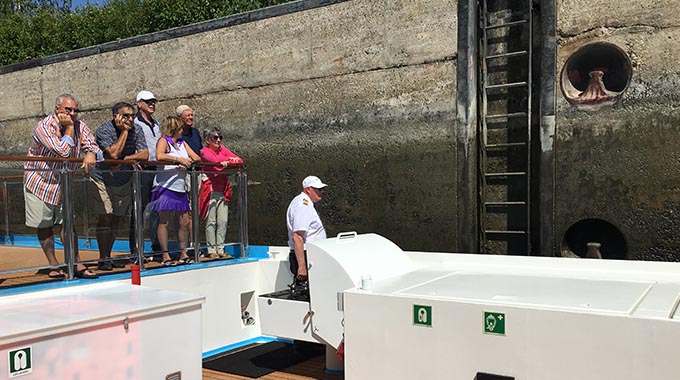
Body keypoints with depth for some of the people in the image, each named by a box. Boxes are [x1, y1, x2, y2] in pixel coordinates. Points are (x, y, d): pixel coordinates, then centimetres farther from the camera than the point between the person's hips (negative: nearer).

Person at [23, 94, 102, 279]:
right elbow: (63, 151, -30)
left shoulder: (80, 127, -4)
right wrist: (68, 128, -22)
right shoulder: (44, 126, -20)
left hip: (63, 184, 4)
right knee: (44, 225, 5)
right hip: (39, 181, -3)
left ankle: (76, 264, 2)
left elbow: (94, 147, -11)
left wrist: (91, 154, -33)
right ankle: (53, 265, 15)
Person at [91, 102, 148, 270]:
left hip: (124, 181, 4)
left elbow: (144, 154, -11)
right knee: (105, 217, -11)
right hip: (102, 180, -4)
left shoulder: (137, 130, -4)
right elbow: (113, 153, -29)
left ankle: (108, 256, 16)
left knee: (116, 219, 7)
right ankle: (103, 259, -4)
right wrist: (124, 131, -24)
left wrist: (124, 160, -22)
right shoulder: (104, 129, -16)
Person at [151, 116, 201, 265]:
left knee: (185, 221, 7)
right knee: (164, 222, -1)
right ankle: (165, 256, 5)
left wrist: (189, 161, -9)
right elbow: (159, 156, -24)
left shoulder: (182, 143, 18)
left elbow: (197, 157, 12)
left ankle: (183, 254, 18)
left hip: (180, 187, 7)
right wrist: (179, 159, -22)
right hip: (165, 187, -7)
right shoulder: (163, 141, -3)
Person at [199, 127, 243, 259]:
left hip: (223, 191, 5)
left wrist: (228, 162, -14)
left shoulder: (223, 149, 14)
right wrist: (232, 159, -7)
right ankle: (212, 251, 4)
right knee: (211, 222, -3)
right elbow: (216, 161, -19)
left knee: (223, 221, 3)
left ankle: (220, 249, 11)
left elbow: (240, 161, 5)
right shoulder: (204, 151, -1)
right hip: (211, 190, -5)